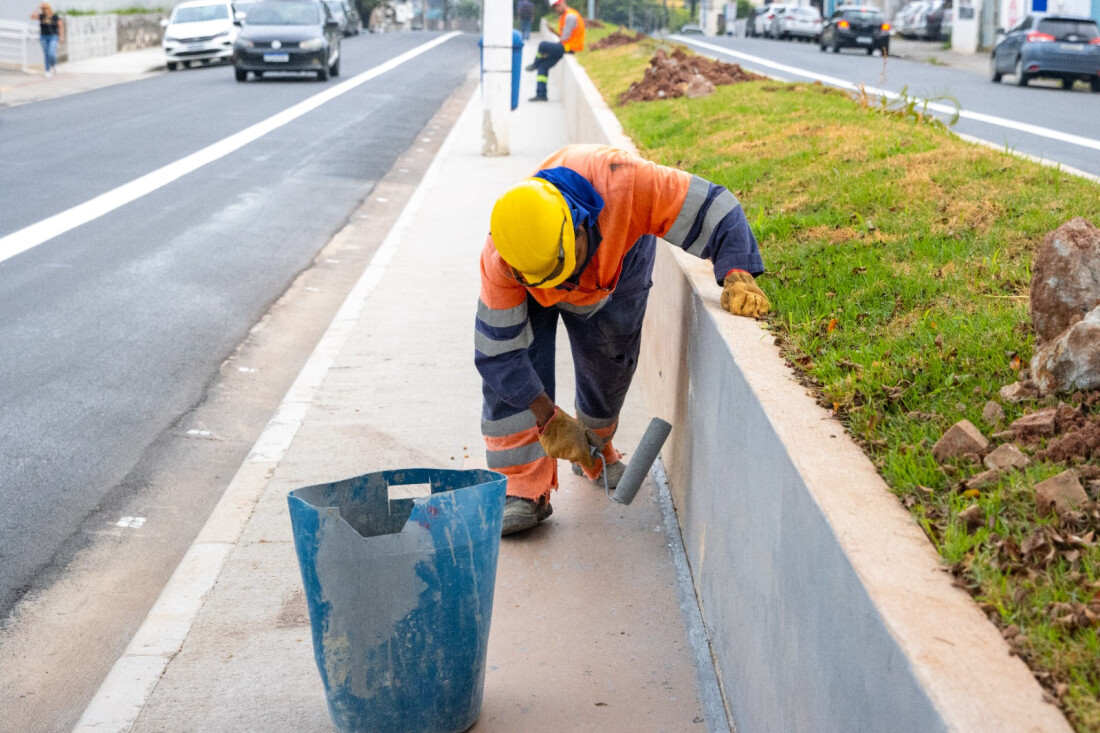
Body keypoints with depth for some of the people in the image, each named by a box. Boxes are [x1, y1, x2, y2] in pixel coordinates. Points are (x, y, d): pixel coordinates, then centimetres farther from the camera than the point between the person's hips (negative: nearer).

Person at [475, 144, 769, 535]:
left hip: (620, 260, 1)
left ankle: (595, 449, 33)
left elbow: (712, 208, -38)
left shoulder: (621, 181, -47)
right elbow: (498, 353, -32)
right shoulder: (499, 263, -41)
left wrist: (737, 275, -53)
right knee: (512, 364, -20)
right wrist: (549, 418, -32)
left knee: (609, 360, 2)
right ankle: (523, 489, -12)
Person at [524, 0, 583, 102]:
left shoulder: (570, 16, -17)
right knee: (543, 65, 6)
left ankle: (535, 64, 10)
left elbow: (565, 37, -18)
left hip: (570, 47, -10)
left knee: (543, 45, -22)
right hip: (564, 46, 10)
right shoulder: (563, 16, 16)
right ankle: (541, 95, 6)